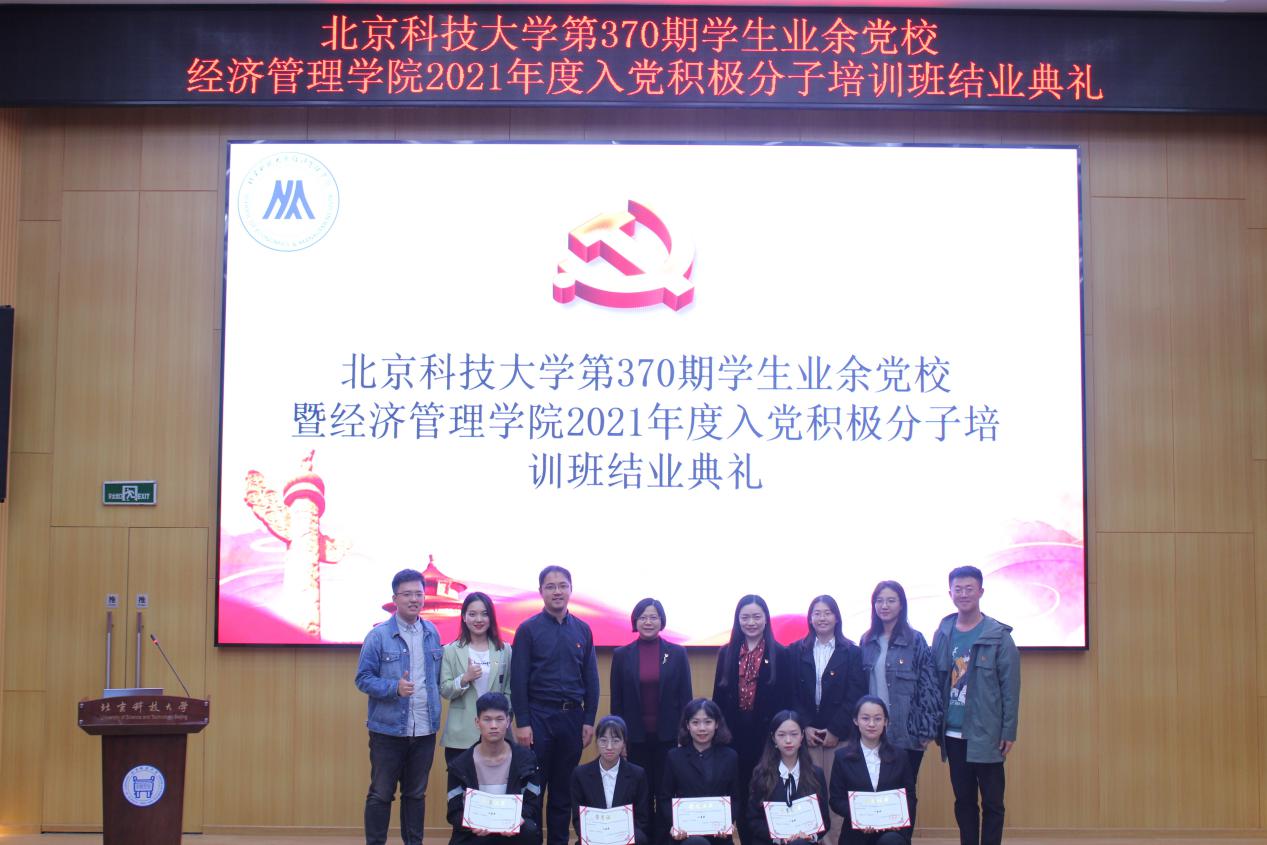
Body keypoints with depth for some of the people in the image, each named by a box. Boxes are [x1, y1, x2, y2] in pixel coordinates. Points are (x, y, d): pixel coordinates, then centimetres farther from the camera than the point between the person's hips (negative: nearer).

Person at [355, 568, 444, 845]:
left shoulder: (432, 633, 6)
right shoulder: (379, 635, -8)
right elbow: (363, 679, -8)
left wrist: (434, 705, 2)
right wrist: (395, 688, -22)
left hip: (425, 729, 4)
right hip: (388, 729, -4)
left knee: (416, 793, 14)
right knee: (381, 794, 5)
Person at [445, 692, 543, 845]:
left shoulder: (525, 759, -1)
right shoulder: (460, 764, -2)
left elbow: (533, 804, 0)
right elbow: (454, 812, -1)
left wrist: (517, 818, -23)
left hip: (512, 832, 0)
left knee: (529, 831, -34)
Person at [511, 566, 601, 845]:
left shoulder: (582, 630, 8)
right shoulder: (528, 629, -2)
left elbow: (591, 679, 9)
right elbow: (518, 680, -5)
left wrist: (589, 720, 3)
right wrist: (522, 723, -10)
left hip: (572, 716, 3)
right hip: (539, 716, -3)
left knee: (564, 789, 9)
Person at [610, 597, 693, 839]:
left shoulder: (677, 653, 2)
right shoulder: (621, 655, 3)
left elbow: (685, 697, 3)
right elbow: (616, 700, 5)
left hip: (668, 736, 0)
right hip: (635, 736, 0)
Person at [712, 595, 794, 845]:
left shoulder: (781, 654, -1)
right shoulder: (726, 653, 7)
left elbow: (788, 699, -3)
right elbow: (718, 696, 8)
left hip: (767, 733, -3)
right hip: (735, 733, 3)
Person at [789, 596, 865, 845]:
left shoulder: (852, 652, 4)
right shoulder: (796, 651, 8)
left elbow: (855, 696, -3)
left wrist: (836, 730, -9)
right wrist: (804, 727, -7)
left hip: (840, 735, -1)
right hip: (807, 733, 1)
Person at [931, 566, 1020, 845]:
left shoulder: (998, 636, -5)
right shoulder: (942, 634, 5)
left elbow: (1010, 687, -5)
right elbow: (934, 683, 7)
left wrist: (1009, 732, -8)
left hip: (986, 735, -3)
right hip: (953, 735, 3)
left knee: (992, 802, 4)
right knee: (963, 800, 11)